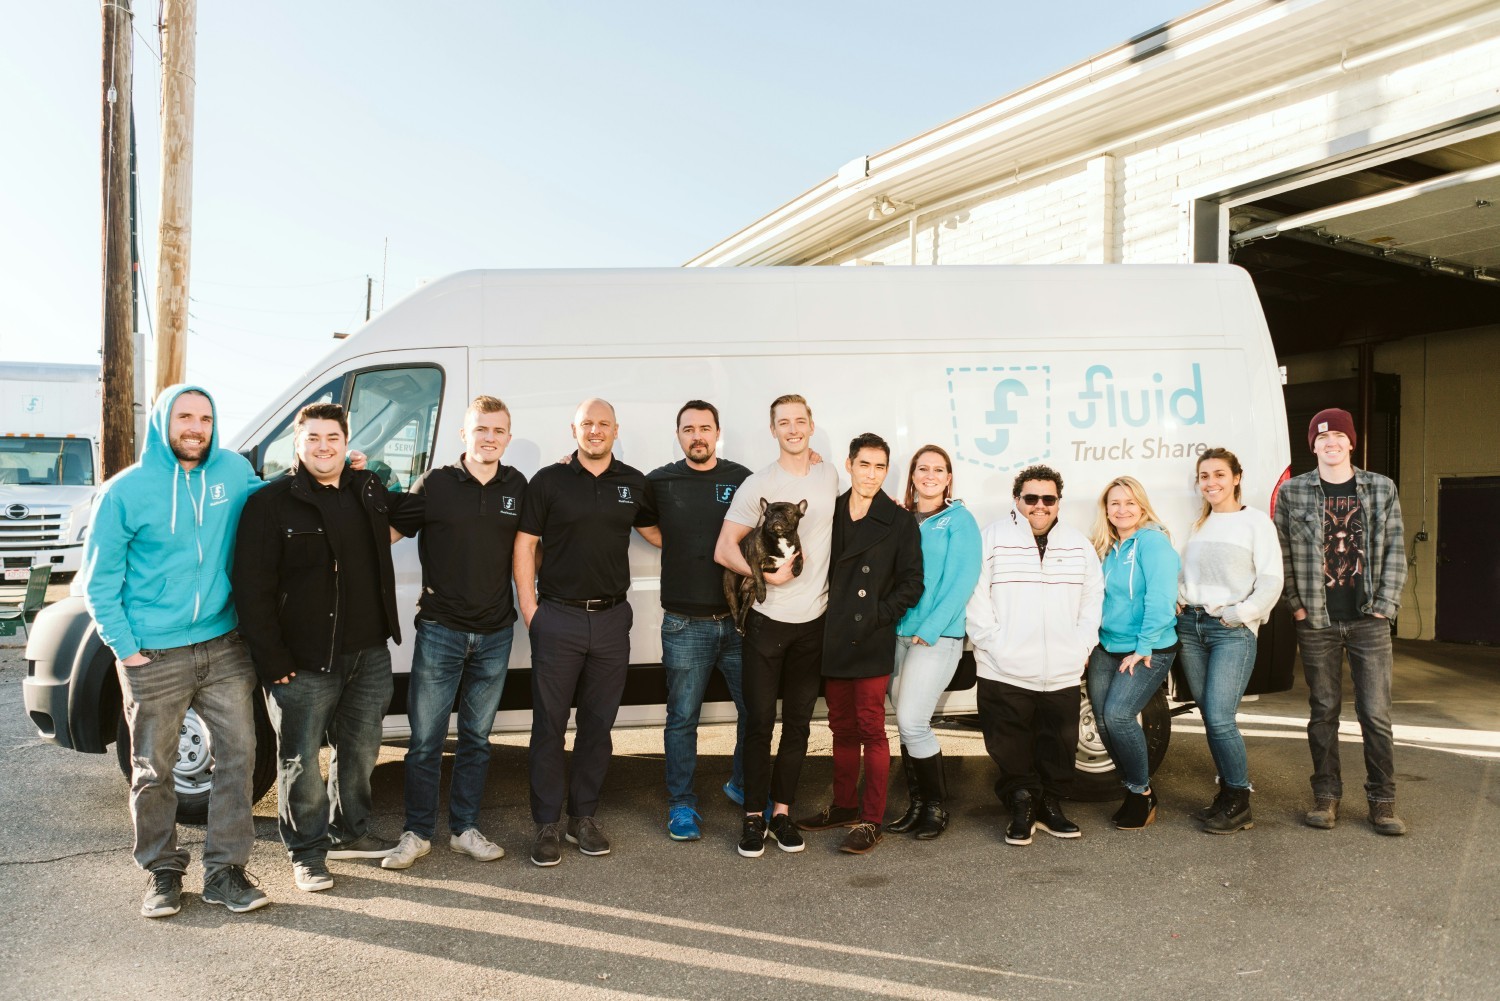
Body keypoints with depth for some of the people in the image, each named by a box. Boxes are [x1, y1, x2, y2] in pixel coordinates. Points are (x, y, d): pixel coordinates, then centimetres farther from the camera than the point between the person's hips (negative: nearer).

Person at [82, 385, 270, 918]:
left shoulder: (234, 471, 3)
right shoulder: (126, 490, -5)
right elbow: (99, 579, -1)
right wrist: (125, 648, -7)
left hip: (224, 646, 3)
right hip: (154, 656, -3)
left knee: (238, 755, 3)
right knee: (154, 771, 8)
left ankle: (225, 869, 15)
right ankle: (162, 871, 25)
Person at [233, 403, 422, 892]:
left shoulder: (368, 490, 8)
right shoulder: (271, 502, -10)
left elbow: (411, 510, 30)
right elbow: (251, 589, -11)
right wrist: (272, 660, -14)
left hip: (369, 653, 6)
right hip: (304, 662, -5)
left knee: (360, 749, 17)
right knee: (302, 761, 5)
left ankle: (349, 832, 35)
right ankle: (307, 851, 22)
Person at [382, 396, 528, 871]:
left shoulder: (517, 486, 4)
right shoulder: (434, 484, -5)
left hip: (495, 633, 3)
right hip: (440, 629, -2)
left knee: (476, 737, 13)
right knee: (426, 738, 3)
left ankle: (465, 828, 26)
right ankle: (417, 832, 19)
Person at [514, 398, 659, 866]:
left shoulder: (633, 483, 7)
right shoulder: (549, 481, -1)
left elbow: (654, 531, 21)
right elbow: (525, 545, 0)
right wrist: (529, 610, -6)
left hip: (611, 618, 3)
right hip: (558, 618, -3)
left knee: (598, 723, 10)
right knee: (550, 725, 2)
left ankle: (584, 817, 23)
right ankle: (548, 824, 13)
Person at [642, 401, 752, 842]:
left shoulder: (742, 479, 5)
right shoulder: (660, 482, 2)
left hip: (739, 618, 2)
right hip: (685, 624, -1)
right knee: (682, 718, 6)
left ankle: (743, 785, 33)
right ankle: (681, 805, 20)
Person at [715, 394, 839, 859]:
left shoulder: (830, 476, 6)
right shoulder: (757, 485, -6)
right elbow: (724, 549, -8)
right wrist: (766, 574, -19)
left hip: (813, 618, 4)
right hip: (767, 618, -3)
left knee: (798, 722, 9)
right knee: (760, 720, 1)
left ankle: (782, 811, 21)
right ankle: (753, 816, 12)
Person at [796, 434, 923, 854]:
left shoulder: (900, 521, -1)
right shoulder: (828, 512, 9)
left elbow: (911, 582, -2)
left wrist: (878, 616, -11)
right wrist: (824, 621, 4)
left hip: (872, 642, -4)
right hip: (834, 641, 5)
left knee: (870, 729, -2)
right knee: (842, 727, 14)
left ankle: (871, 820, 7)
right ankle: (844, 806, 27)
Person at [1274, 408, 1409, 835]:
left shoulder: (1382, 489, 5)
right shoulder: (1292, 492, 3)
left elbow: (1395, 551, 4)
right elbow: (1282, 553, 4)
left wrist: (1385, 604, -4)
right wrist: (1296, 604, -2)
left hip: (1368, 621, 0)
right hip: (1317, 623, 0)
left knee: (1376, 713, 2)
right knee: (1323, 711, 7)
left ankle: (1382, 800, 14)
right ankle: (1326, 795, 18)